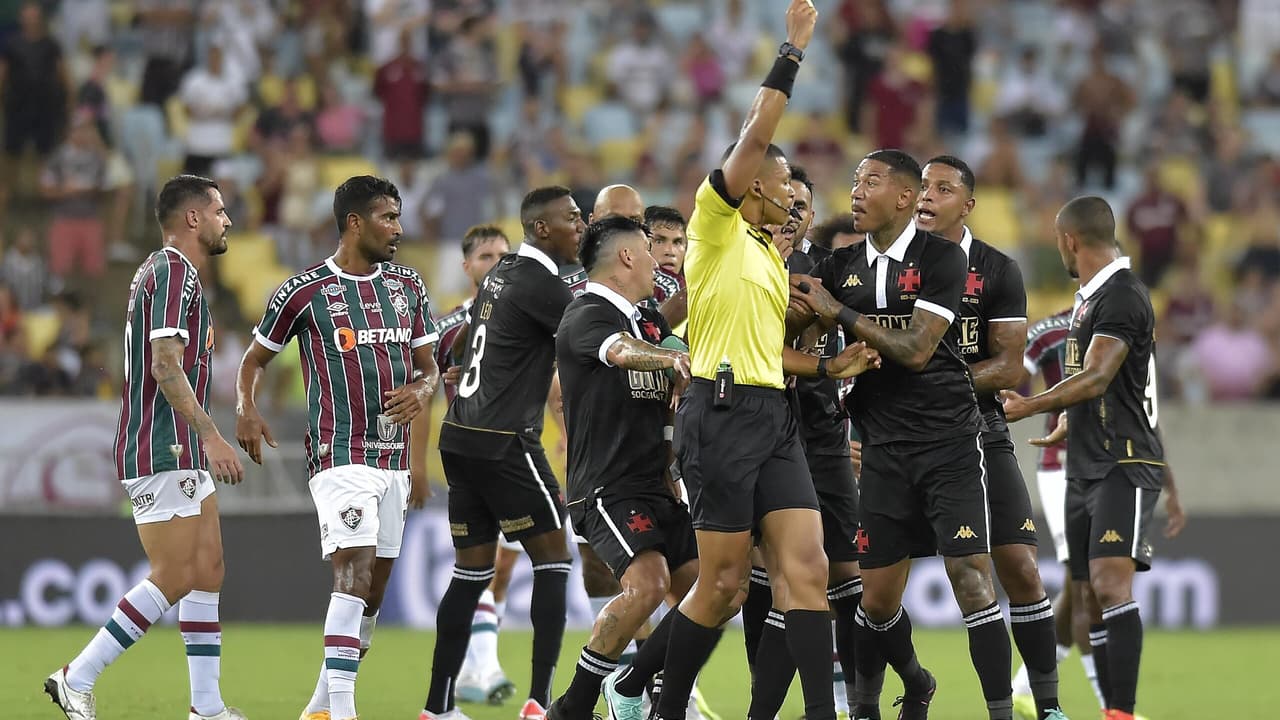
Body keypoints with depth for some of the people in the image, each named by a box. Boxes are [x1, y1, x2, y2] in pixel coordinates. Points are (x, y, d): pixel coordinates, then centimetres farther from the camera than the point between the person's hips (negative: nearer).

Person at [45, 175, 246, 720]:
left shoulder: (160, 271, 19)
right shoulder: (174, 273, -13)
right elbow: (167, 366, -23)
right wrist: (211, 436, -28)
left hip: (182, 454, 11)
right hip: (162, 452, -11)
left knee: (208, 572, 7)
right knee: (174, 579, -11)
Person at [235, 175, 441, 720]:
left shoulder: (407, 285, 11)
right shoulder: (305, 291, -5)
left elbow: (428, 366, 16)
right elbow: (256, 358, 5)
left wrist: (421, 391, -8)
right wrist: (246, 409, -14)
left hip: (395, 456, 7)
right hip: (340, 455, -7)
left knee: (375, 587, 8)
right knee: (354, 571, -20)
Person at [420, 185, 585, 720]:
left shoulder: (504, 274, 15)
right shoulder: (537, 282, -13)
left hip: (461, 436, 9)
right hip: (504, 442, -9)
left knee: (472, 569, 11)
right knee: (552, 560, -3)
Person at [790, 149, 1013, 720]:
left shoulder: (941, 259, -6)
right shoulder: (841, 265, 10)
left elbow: (915, 349, -13)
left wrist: (841, 314, -9)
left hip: (949, 442, -5)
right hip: (884, 450, 5)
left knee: (970, 576, -14)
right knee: (878, 596, 6)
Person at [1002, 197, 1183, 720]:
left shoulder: (1122, 296, -13)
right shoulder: (1090, 295, 18)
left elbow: (1097, 380, -25)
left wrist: (1031, 406, -34)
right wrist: (1069, 428, 42)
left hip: (1125, 465, -10)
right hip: (1086, 469, 10)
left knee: (1111, 582, -22)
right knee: (1092, 599, 6)